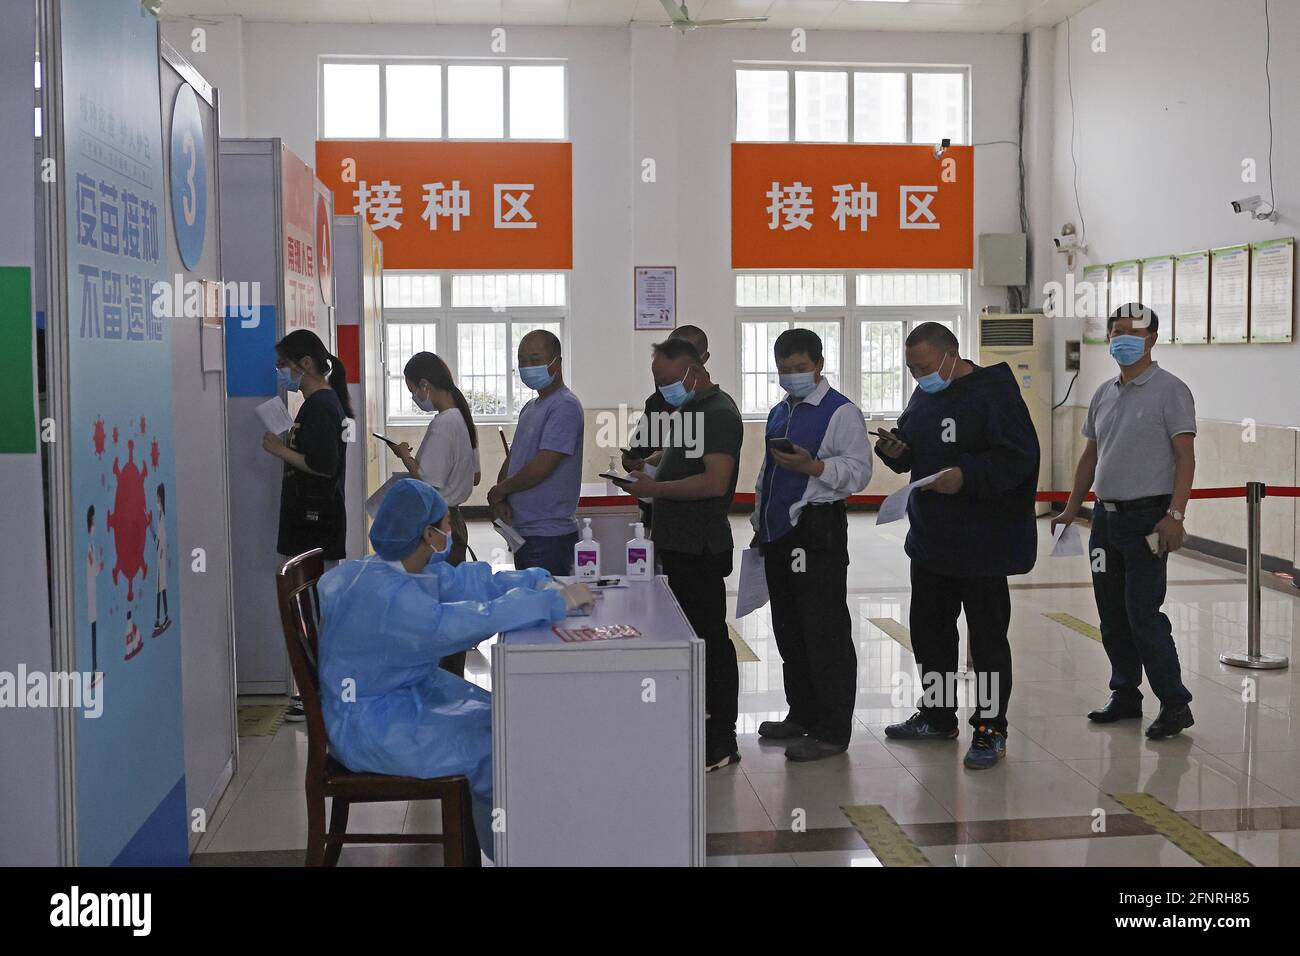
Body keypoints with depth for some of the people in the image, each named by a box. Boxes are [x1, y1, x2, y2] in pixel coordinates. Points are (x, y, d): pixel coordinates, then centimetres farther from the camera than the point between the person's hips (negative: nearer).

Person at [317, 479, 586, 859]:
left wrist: (539, 581, -13)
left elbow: (468, 582, 1)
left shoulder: (406, 571, -1)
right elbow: (465, 622, -38)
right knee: (490, 750, -7)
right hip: (373, 731, -10)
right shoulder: (384, 594, -30)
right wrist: (555, 602, -32)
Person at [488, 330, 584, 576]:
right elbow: (512, 459, 17)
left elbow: (541, 467, -20)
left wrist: (498, 492, -6)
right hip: (522, 532, 9)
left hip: (548, 536, -9)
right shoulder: (530, 408, 17)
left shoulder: (565, 406, -13)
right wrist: (500, 500, -3)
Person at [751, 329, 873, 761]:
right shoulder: (778, 413, 19)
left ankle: (832, 730, 1)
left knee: (824, 632, -5)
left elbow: (859, 470, -15)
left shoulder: (841, 413, -7)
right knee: (788, 629, 15)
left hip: (817, 531, -9)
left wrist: (813, 466, -27)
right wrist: (760, 523, 22)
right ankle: (802, 714, 27)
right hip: (779, 532, 9)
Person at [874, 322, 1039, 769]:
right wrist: (896, 451, -1)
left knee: (988, 638, 0)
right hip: (930, 540, 9)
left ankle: (990, 730, 9)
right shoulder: (924, 396, 11)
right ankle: (937, 715, 31)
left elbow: (1020, 457, -19)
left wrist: (966, 476, -27)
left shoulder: (993, 393, -14)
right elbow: (912, 448, 21)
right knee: (928, 629, 17)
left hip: (982, 544, -9)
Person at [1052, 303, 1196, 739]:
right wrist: (1071, 508, 16)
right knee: (1112, 616, 11)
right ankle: (1125, 695, 23)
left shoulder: (1169, 390, -7)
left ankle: (1175, 704, 3)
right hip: (1106, 515, 7)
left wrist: (1175, 515, -20)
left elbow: (1185, 457, -12)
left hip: (1147, 518, -7)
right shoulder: (1104, 393, 13)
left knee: (1143, 615, -9)